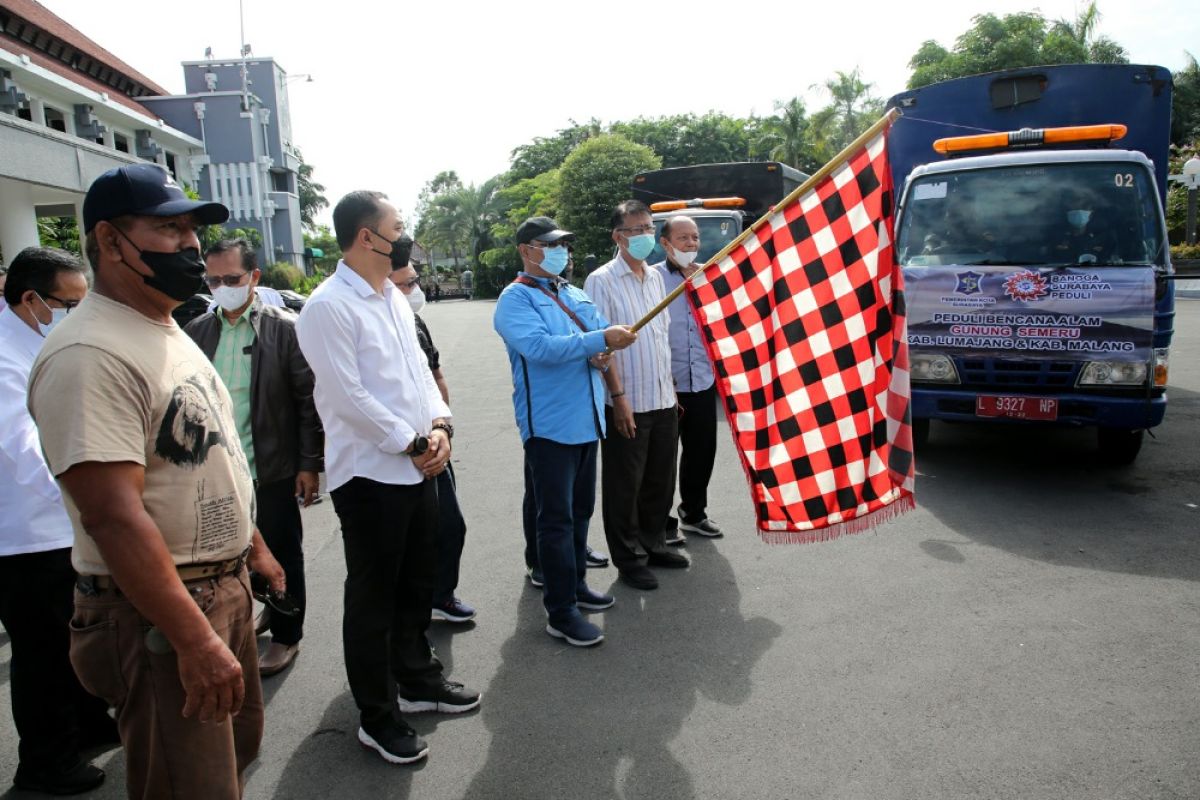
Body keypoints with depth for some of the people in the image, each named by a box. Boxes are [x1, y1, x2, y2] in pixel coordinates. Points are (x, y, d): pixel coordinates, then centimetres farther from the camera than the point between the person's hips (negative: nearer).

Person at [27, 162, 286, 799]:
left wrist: (253, 544, 20)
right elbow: (112, 515, -27)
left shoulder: (169, 333, 11)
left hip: (225, 585, 9)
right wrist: (195, 639, -27)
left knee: (240, 743, 23)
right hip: (156, 610, -9)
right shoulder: (89, 354, -21)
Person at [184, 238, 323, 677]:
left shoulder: (284, 328, -8)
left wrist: (309, 464, -11)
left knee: (282, 554, 10)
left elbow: (307, 400, -9)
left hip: (273, 468, -4)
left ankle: (286, 636, 28)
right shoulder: (196, 331, 5)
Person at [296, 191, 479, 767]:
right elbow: (348, 397, -19)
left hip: (417, 467, 8)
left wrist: (440, 426, -2)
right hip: (369, 474, -8)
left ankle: (417, 680, 39)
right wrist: (411, 444, -12)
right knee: (372, 598, 6)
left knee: (417, 584, 20)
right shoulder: (329, 307, -14)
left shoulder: (394, 298, 12)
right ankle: (377, 717, 22)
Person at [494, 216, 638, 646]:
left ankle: (575, 584, 35)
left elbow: (605, 331, 18)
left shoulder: (574, 295, 16)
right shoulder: (516, 298, -9)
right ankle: (561, 613, 5)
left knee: (580, 510, 18)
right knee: (556, 518, -3)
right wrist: (600, 340, -25)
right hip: (548, 425, -8)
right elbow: (540, 347, -24)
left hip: (586, 419, 8)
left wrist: (603, 353, -6)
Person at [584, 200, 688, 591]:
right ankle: (629, 559, 18)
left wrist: (671, 387, 17)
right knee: (625, 485, 4)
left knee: (660, 479, 15)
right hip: (627, 403, -7)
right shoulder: (602, 281, -9)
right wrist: (619, 397, -17)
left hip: (663, 399, 7)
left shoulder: (655, 277, 12)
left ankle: (653, 544, 32)